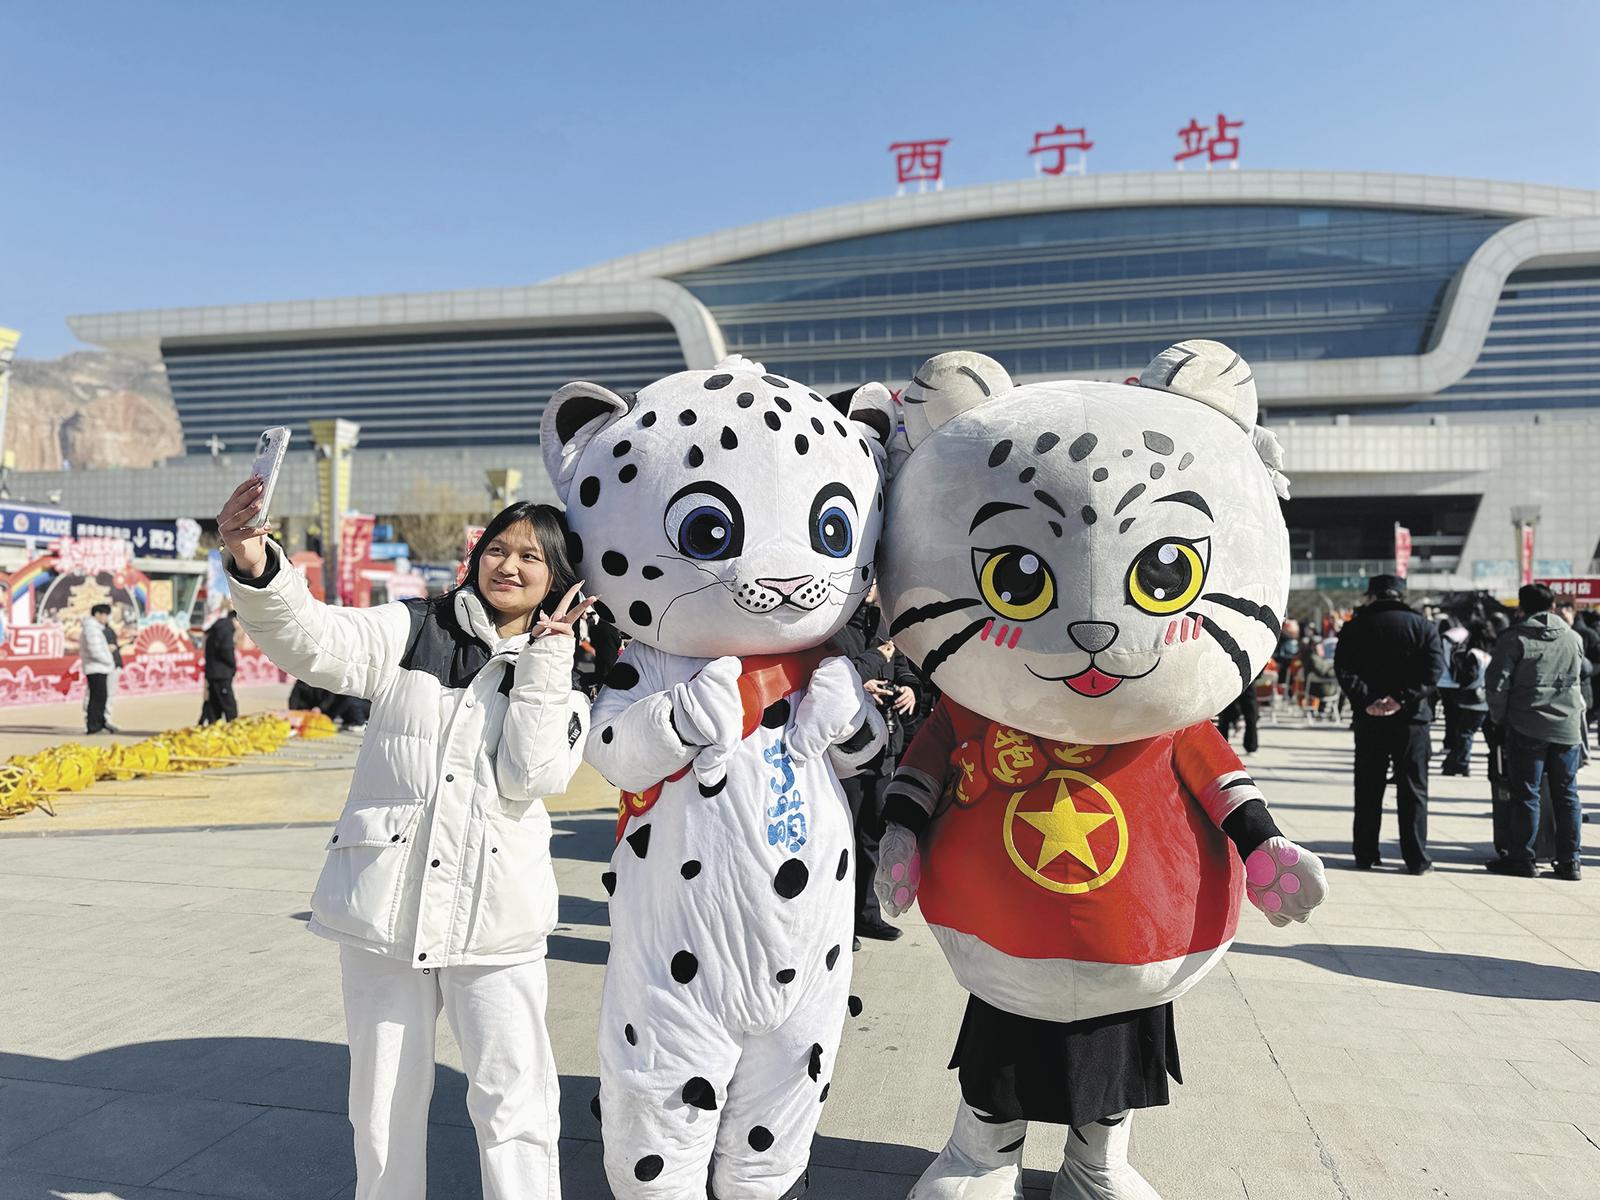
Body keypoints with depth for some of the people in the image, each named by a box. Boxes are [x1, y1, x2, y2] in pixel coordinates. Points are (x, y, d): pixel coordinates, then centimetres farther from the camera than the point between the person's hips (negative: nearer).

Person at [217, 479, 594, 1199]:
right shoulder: (410, 632, 0)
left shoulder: (563, 678, 2)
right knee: (384, 1096, 17)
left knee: (515, 1101, 3)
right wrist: (254, 567, -36)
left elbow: (531, 776, -13)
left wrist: (545, 656, -14)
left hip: (493, 917, -1)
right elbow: (311, 642, -16)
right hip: (386, 903, 1)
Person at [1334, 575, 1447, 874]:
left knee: (1368, 790, 8)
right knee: (1412, 790, 6)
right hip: (1411, 718, 0)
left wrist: (1366, 700, -14)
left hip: (1369, 719, 1)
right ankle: (1417, 859, 7)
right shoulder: (1423, 626, 3)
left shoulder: (1355, 627, 3)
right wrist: (1403, 698, -15)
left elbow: (1344, 670, -9)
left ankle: (1366, 855, 12)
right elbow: (1434, 668, -10)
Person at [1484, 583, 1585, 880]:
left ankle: (1521, 858, 6)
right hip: (1568, 727, 4)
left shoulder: (1514, 638, -7)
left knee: (1525, 794, 2)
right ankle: (1569, 861, 13)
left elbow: (1497, 683, -11)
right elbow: (1580, 675, 19)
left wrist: (1500, 718, 1)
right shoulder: (1573, 638, 8)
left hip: (1527, 727, -4)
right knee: (1567, 794, 10)